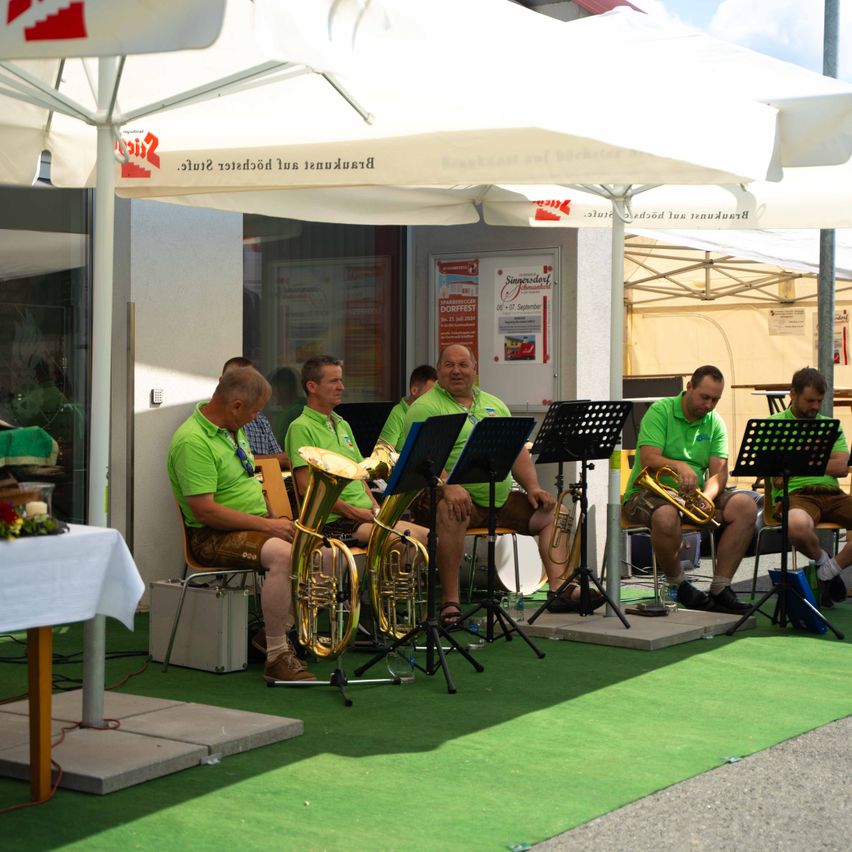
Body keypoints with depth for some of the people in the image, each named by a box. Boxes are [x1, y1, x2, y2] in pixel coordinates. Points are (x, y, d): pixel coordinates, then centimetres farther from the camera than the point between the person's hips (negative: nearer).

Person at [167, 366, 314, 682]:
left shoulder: (233, 430, 12)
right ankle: (276, 658, -25)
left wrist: (273, 517, 7)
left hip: (254, 523, 10)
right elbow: (204, 512, -25)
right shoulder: (193, 442, -19)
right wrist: (267, 525, -21)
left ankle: (282, 633, 8)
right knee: (284, 555, -34)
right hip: (213, 536, -10)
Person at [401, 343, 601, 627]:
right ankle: (450, 602, -31)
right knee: (451, 513, -38)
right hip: (458, 497, -7)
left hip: (501, 498, 7)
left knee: (553, 510, 0)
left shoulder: (493, 404, 20)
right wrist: (449, 487, -32)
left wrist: (532, 487, 1)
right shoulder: (425, 407, -2)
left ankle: (560, 589, -4)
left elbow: (517, 451, 18)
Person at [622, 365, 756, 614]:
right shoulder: (660, 411, -7)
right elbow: (648, 459, -19)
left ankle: (720, 590, -15)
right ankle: (678, 585, -13)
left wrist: (706, 497, -23)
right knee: (666, 516, -41)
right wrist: (680, 466, -38)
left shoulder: (715, 423, 8)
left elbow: (718, 472, -2)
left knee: (745, 506, -17)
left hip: (693, 493, 6)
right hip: (649, 491, -6)